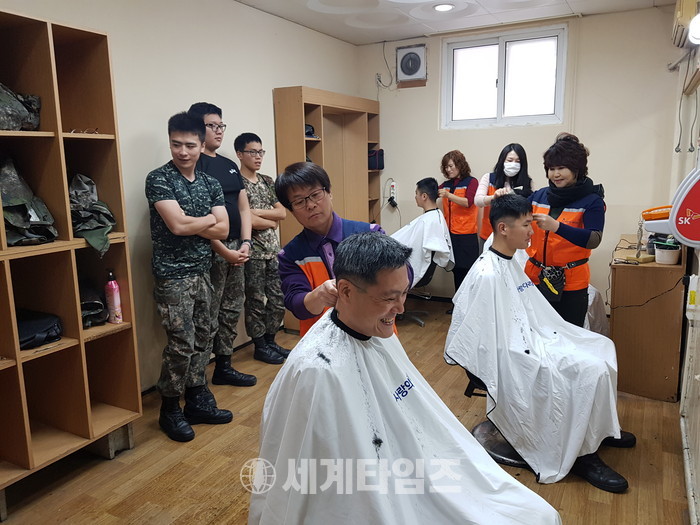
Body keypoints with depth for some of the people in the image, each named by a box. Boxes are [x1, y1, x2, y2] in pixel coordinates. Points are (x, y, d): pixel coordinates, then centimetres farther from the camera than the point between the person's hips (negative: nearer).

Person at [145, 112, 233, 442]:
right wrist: (208, 219, -4)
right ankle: (169, 410, 13)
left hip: (202, 272, 6)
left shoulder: (210, 183, 9)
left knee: (200, 340, 12)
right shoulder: (159, 179, -8)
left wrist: (189, 224, -12)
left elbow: (222, 230, 1)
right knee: (181, 344, -4)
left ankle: (197, 401, 26)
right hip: (173, 275, -6)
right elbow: (177, 225, -20)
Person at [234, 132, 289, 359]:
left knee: (278, 298, 12)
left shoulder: (268, 181, 11)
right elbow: (248, 221, -19)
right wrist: (272, 222, -3)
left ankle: (270, 340, 27)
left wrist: (256, 212, -10)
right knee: (256, 300, 5)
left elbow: (282, 212, 3)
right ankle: (260, 345, 19)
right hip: (252, 252, -7)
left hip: (273, 249, 7)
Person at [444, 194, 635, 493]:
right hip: (512, 354, -11)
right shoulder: (488, 275, -24)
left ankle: (599, 427, 26)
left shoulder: (511, 262, 7)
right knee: (591, 371, -18)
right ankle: (582, 454, 0)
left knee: (602, 348, 11)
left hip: (530, 337, 11)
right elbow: (495, 341, -22)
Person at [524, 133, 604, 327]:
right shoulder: (539, 196, 4)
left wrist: (557, 226, -34)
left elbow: (594, 239, -20)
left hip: (571, 284, -3)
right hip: (535, 277, 3)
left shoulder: (591, 200, -6)